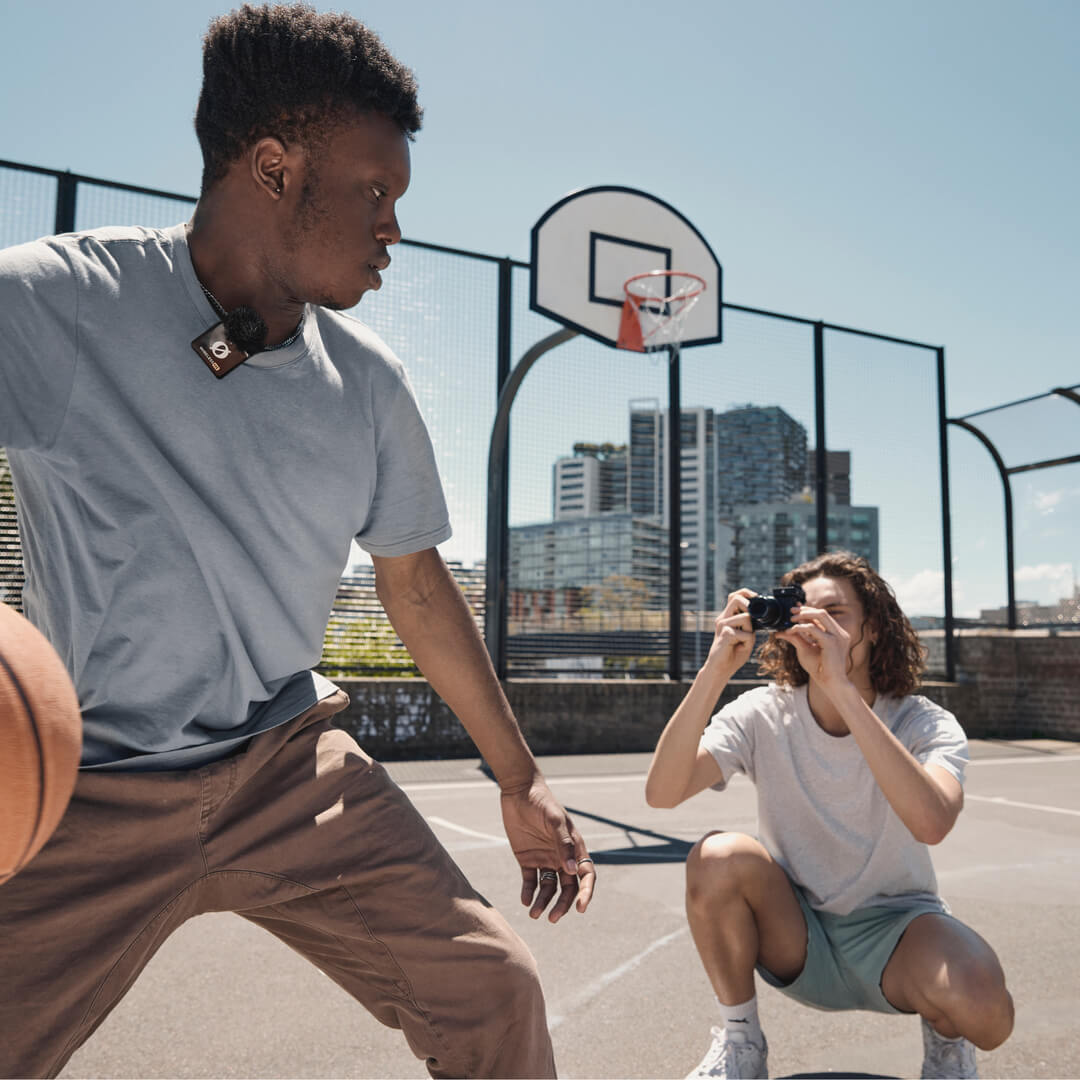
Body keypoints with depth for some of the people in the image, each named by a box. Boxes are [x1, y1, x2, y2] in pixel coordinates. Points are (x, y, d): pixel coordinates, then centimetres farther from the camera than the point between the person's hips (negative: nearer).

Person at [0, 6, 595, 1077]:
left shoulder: (365, 381, -1)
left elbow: (417, 585, 9)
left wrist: (520, 782, 15)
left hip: (289, 764, 3)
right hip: (91, 790, -2)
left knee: (493, 991, -2)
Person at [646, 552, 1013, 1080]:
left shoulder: (927, 724, -14)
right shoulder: (763, 714, -10)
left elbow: (931, 822, -37)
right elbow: (662, 791, -24)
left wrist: (841, 687, -41)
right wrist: (715, 670, -33)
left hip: (895, 928, -1)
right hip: (795, 935, 2)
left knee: (980, 1003, -34)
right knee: (717, 856, -28)